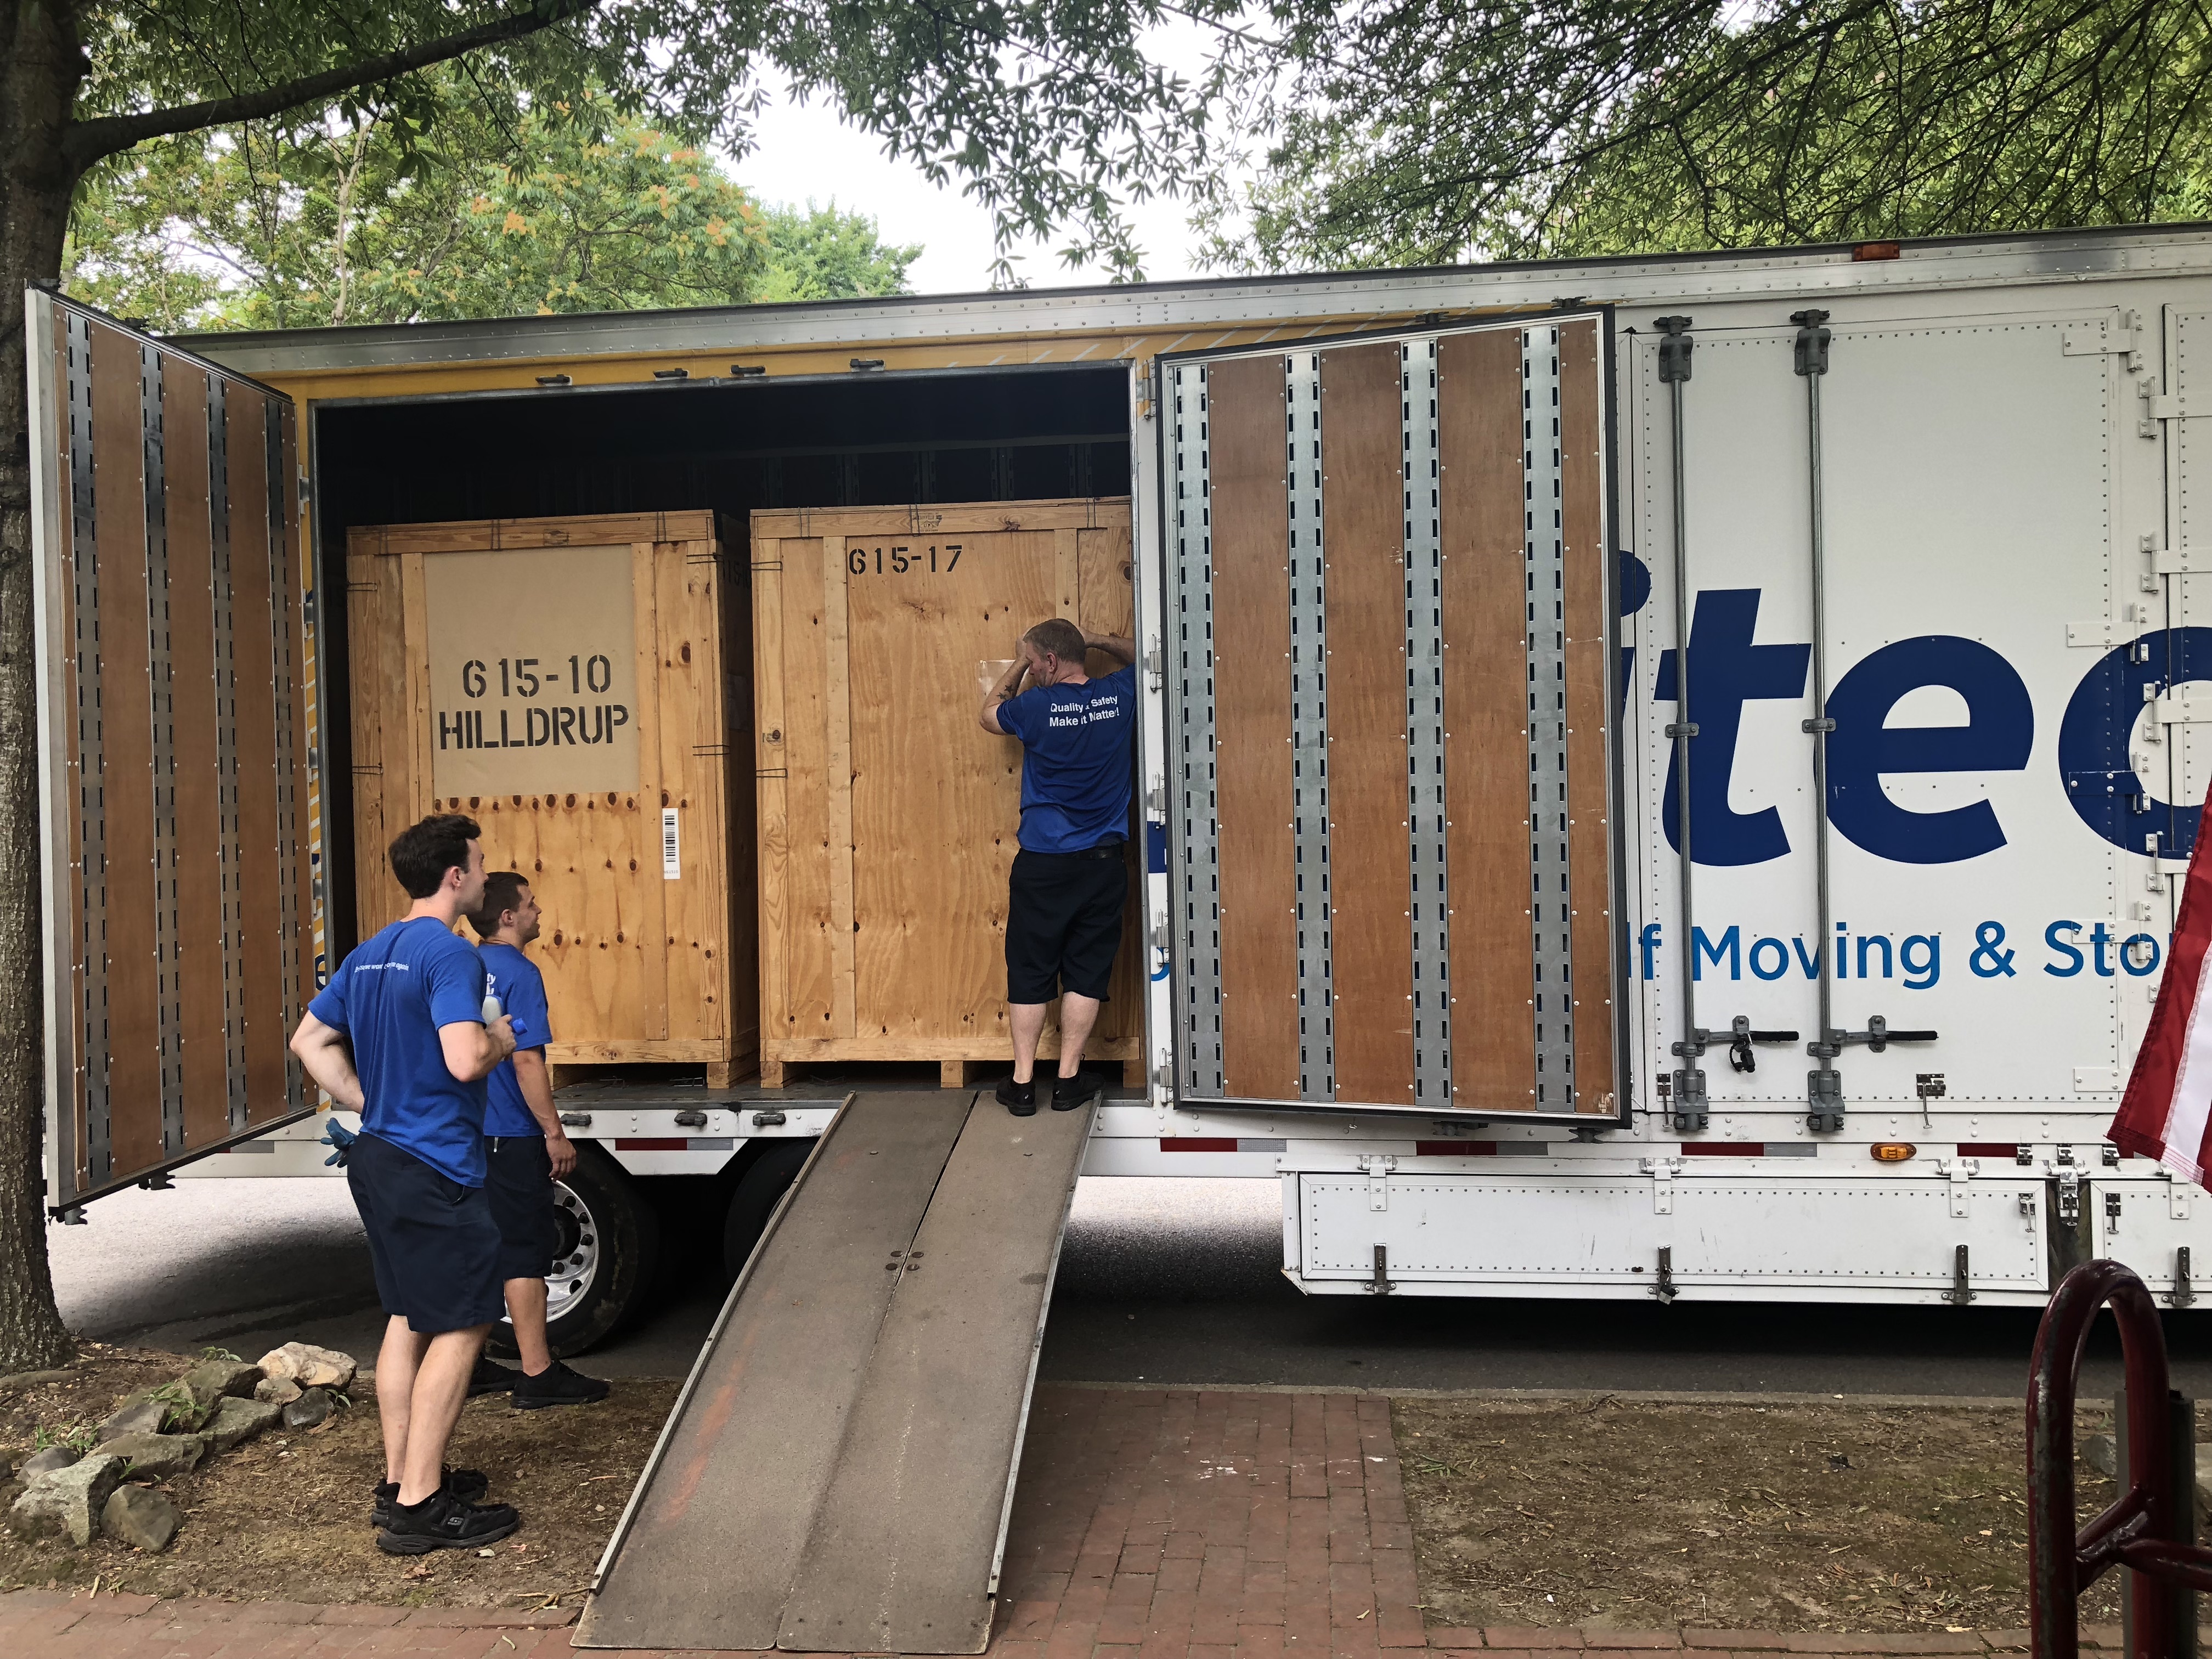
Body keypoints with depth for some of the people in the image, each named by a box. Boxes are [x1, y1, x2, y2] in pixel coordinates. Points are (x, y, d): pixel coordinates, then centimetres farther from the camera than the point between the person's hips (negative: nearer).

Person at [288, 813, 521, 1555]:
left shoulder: (368, 957, 12)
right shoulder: (451, 955, -17)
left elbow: (309, 1039, 18)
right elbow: (465, 1061, -28)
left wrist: (368, 1101, 15)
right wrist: (501, 1041, -7)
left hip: (380, 1159, 10)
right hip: (436, 1170, -10)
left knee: (408, 1319, 18)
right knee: (460, 1327, -2)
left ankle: (400, 1479, 26)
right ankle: (420, 1507, 0)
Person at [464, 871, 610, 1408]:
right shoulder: (519, 972, -16)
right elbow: (526, 1060, -21)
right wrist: (555, 1132, -16)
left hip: (467, 1135, 9)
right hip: (511, 1137, -8)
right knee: (524, 1251, -3)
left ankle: (467, 1364, 22)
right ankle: (538, 1374, 2)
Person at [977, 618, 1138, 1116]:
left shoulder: (1036, 706, -12)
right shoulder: (1119, 696, -3)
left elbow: (987, 716, 11)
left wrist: (1019, 666, 18)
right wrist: (1101, 642, 18)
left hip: (1042, 863, -2)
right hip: (1103, 861, 3)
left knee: (1030, 972, 8)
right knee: (1086, 972, 10)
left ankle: (1022, 1083, 14)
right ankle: (1069, 1079, 16)